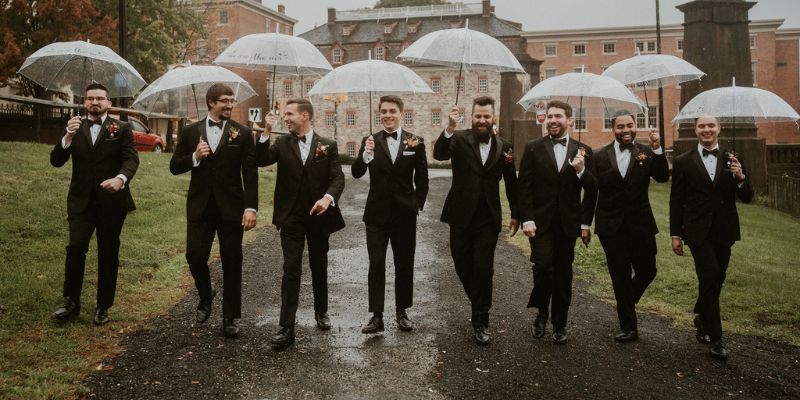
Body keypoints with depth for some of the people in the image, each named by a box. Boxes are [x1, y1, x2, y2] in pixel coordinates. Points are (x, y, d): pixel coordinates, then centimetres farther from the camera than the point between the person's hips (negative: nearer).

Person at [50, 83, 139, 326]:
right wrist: (68, 137, -15)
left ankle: (103, 307, 17)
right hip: (81, 200, 1)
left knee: (108, 254, 5)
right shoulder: (75, 128, 11)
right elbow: (56, 161, 3)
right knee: (76, 248, -12)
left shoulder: (121, 129, 3)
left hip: (112, 200, -1)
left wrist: (121, 178, -30)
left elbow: (131, 159, -9)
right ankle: (72, 302, 3)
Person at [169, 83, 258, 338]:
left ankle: (230, 317, 16)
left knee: (232, 262, 4)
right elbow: (175, 167, 7)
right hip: (200, 206, 1)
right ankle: (206, 295, 29)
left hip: (231, 207, -1)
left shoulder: (242, 133, 0)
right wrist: (195, 157, -13)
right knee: (194, 256, -2)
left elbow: (250, 173, -4)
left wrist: (251, 207, -12)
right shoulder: (191, 132, 6)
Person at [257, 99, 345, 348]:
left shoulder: (327, 145, 1)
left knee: (319, 267, 15)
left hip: (319, 215, 1)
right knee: (291, 269, -6)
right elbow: (261, 160, -10)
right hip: (292, 217, 0)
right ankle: (286, 327, -5)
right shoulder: (282, 143, 4)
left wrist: (328, 197, -25)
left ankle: (321, 312, 35)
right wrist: (266, 133, -19)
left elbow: (338, 178, -7)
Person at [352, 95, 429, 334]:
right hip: (377, 213, -1)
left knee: (404, 264, 10)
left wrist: (418, 204, 1)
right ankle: (376, 316, 3)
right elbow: (356, 174, -11)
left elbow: (422, 177, 8)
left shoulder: (415, 142, 0)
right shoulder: (370, 141, -1)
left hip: (405, 214, 1)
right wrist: (366, 155, -28)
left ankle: (402, 312, 23)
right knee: (376, 264, -1)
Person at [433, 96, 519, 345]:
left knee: (483, 269, -6)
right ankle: (480, 306, 35)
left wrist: (515, 214, 16)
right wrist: (449, 128, -36)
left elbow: (511, 183, 13)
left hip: (488, 219, 0)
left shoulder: (503, 147, 4)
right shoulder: (459, 139, -3)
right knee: (463, 268, 10)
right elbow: (439, 154, -23)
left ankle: (481, 322, 6)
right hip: (461, 216, 0)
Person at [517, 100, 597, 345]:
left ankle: (559, 324, 21)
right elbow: (524, 187, -1)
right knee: (543, 266, -15)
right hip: (541, 221, -1)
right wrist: (527, 220, -8)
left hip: (568, 223, 2)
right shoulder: (533, 148, 2)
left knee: (563, 274, 6)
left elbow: (592, 190, 5)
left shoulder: (583, 151, 5)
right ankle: (542, 312, 12)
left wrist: (581, 171, -14)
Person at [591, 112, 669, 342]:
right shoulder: (600, 156, 0)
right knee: (620, 276, 6)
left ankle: (627, 304, 38)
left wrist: (657, 149, -23)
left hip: (640, 224, 1)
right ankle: (628, 327, 18)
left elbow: (663, 177, -14)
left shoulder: (646, 153, 0)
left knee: (647, 271, 7)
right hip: (611, 226, -1)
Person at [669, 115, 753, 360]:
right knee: (710, 278, -13)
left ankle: (702, 320, 37)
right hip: (699, 231, -3)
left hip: (723, 232, 3)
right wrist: (675, 234, -1)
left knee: (715, 281, 12)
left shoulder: (731, 160, 6)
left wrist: (740, 178, -16)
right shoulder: (683, 162, 0)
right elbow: (676, 201, 2)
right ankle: (715, 338, -5)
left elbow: (747, 198, 4)